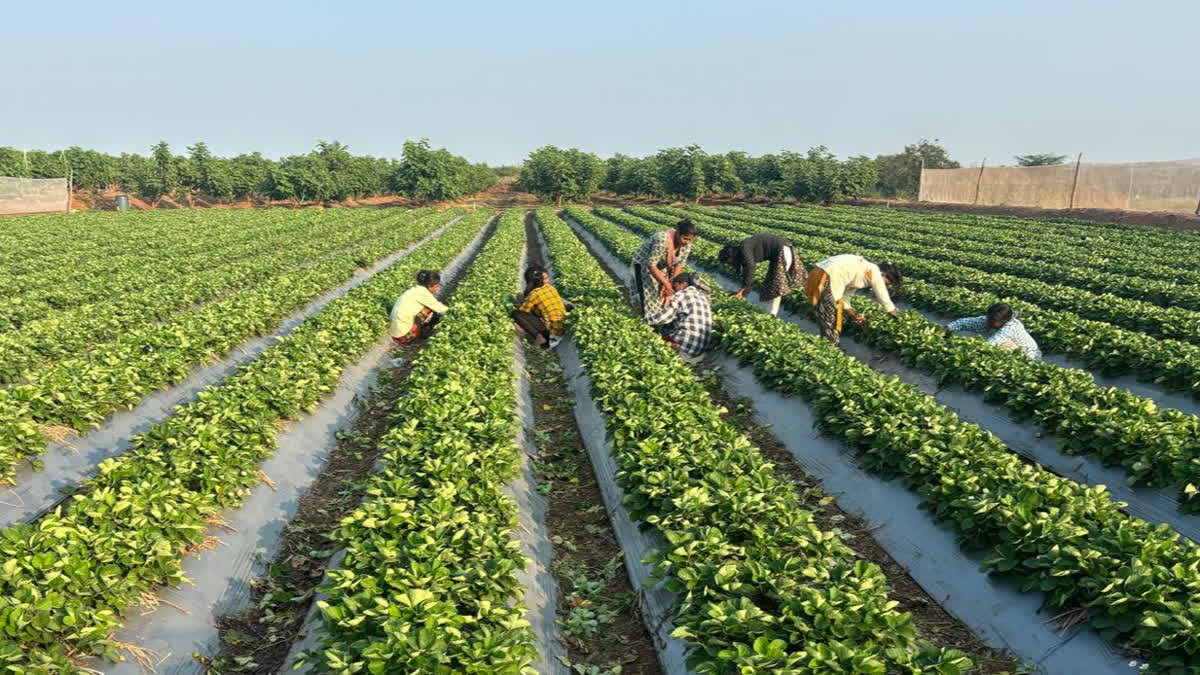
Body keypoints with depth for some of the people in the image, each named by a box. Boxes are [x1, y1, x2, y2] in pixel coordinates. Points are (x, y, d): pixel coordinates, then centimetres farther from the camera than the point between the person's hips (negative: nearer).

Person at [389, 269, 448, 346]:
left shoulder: (415, 290, 11)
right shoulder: (422, 292, -15)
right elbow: (439, 309, -10)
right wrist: (450, 310, 9)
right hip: (404, 335, -9)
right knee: (436, 313, -8)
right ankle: (422, 334, 8)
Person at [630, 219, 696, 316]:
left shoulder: (687, 244, -19)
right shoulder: (663, 241, -39)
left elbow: (679, 265, -12)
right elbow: (651, 265, -36)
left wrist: (670, 283, -21)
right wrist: (666, 284, -35)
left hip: (662, 265, 6)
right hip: (644, 263, -6)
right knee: (649, 294, -7)